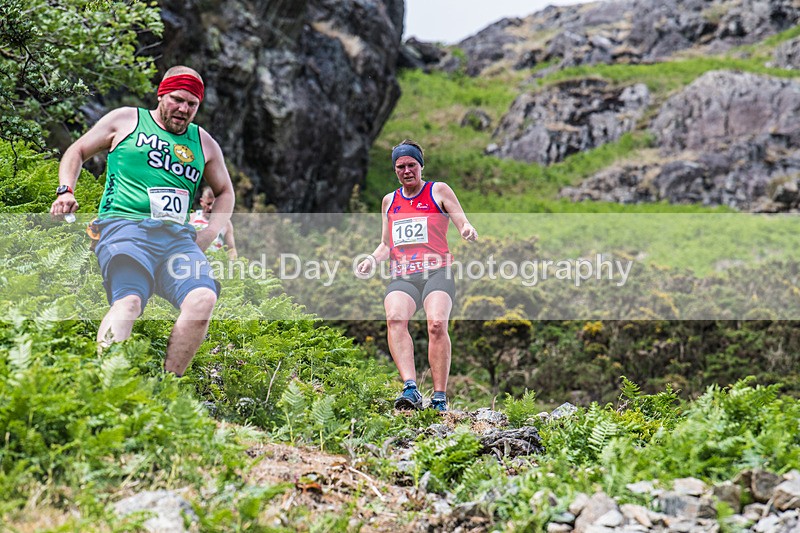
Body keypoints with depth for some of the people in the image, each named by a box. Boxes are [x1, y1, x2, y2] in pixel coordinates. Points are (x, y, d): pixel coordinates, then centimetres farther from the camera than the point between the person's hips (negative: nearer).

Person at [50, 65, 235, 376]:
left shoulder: (203, 143, 25)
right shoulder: (126, 120, 17)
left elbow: (225, 192, 35)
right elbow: (77, 151, 25)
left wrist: (208, 235, 18)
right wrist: (65, 191, 6)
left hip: (178, 236, 3)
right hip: (125, 226, -3)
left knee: (203, 298, -29)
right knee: (129, 301, -34)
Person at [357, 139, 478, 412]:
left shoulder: (439, 191, 12)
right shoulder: (389, 200, 23)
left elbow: (464, 225, 5)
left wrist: (468, 231, -19)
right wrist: (372, 259, 6)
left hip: (436, 271, -3)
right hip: (402, 276, 3)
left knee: (437, 323, -28)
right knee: (395, 318, -29)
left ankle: (440, 398, -24)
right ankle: (410, 389, -40)